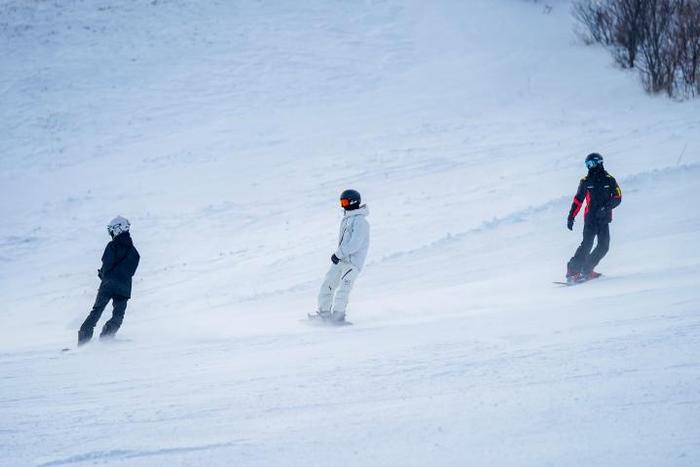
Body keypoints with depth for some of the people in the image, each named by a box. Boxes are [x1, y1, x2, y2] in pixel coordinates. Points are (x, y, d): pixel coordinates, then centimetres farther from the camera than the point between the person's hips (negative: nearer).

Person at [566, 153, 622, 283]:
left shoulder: (609, 180, 5)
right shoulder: (585, 181, 7)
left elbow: (617, 198, 0)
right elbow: (578, 200, 12)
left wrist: (606, 207, -16)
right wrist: (571, 217, 6)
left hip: (604, 219, 2)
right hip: (590, 218, -2)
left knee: (604, 246, -7)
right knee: (587, 244, -16)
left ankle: (586, 270, 4)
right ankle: (573, 271, -15)